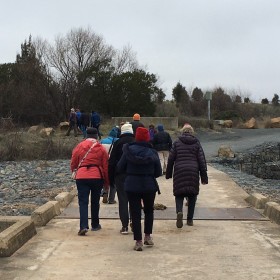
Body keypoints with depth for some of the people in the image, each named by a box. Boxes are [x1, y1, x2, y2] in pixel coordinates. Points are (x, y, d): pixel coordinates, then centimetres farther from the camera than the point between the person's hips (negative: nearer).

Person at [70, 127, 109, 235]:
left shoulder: (79, 146, 3)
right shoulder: (101, 148, 3)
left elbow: (73, 163, 9)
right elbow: (105, 166, 5)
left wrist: (73, 170, 33)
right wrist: (106, 182, 14)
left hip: (81, 177, -1)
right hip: (97, 177, 1)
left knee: (83, 202, -1)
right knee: (95, 202, 15)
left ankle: (83, 226, -16)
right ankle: (95, 225, 26)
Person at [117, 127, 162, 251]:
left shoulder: (128, 150, -5)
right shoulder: (153, 153, -3)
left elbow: (120, 168, -3)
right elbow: (158, 172, 0)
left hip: (132, 186, -1)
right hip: (149, 186, 1)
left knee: (135, 213, 4)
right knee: (149, 210, 22)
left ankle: (138, 241, 3)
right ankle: (148, 236, 23)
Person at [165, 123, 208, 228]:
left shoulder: (177, 143, 5)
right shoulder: (196, 143, 7)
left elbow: (170, 159, 4)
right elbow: (202, 160, 4)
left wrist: (168, 174, 14)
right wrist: (204, 176, 7)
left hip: (179, 171, -1)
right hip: (193, 171, 1)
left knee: (179, 194, 5)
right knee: (192, 195, 11)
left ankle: (179, 211, -23)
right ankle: (190, 219, 13)